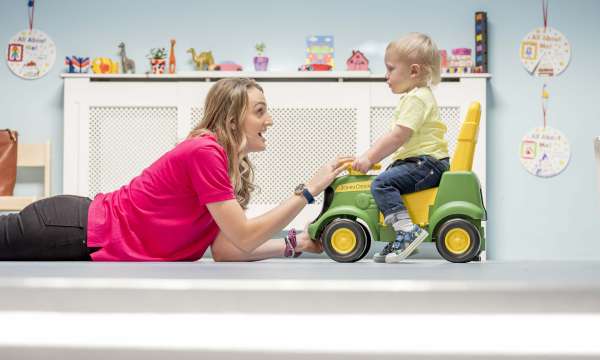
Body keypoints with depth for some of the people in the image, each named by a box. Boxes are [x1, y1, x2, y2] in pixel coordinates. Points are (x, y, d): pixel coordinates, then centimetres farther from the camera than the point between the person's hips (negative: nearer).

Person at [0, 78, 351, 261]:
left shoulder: (236, 168, 8)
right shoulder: (205, 151, -21)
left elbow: (224, 252, 4)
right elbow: (244, 238, -22)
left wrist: (296, 244, 0)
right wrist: (309, 190, -20)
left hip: (94, 233, 8)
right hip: (77, 232, -8)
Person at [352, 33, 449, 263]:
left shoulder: (417, 99, -14)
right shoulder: (414, 96, 21)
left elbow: (397, 137, -21)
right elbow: (394, 137, 24)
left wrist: (369, 158, -16)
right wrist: (370, 156, 17)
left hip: (428, 162, -11)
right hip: (418, 161, 11)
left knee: (382, 184, -22)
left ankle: (408, 230, -29)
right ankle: (400, 243, 20)